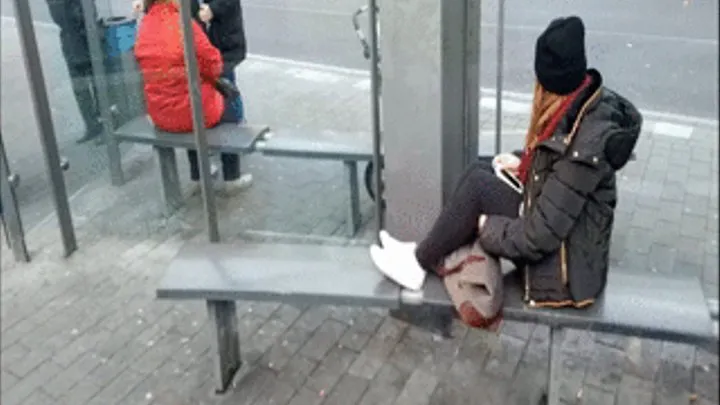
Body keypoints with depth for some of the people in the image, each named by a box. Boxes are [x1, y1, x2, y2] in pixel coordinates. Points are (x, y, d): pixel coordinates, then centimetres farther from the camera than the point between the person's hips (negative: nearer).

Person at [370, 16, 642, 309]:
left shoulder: (581, 146, -31)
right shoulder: (587, 101, -6)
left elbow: (537, 238, -26)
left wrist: (485, 226, -12)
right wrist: (525, 166, 10)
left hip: (565, 266, -9)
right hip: (561, 233, 9)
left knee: (477, 185, -17)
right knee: (480, 171, 3)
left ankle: (419, 264, 2)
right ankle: (427, 253, 10)